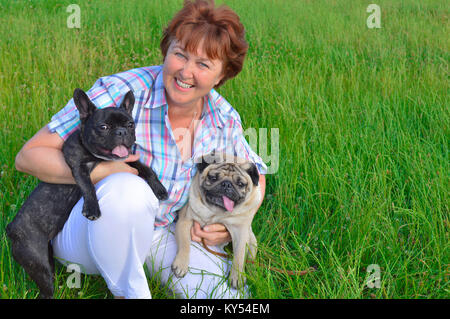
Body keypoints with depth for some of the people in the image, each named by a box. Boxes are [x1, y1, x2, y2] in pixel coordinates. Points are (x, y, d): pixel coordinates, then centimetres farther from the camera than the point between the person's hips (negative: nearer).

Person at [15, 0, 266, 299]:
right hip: (88, 228, -4)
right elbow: (29, 156, -21)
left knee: (231, 296, -15)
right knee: (128, 189, -38)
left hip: (165, 233, 4)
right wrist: (102, 171, -34)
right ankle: (129, 292, -12)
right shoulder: (122, 93, -24)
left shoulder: (225, 119, -8)